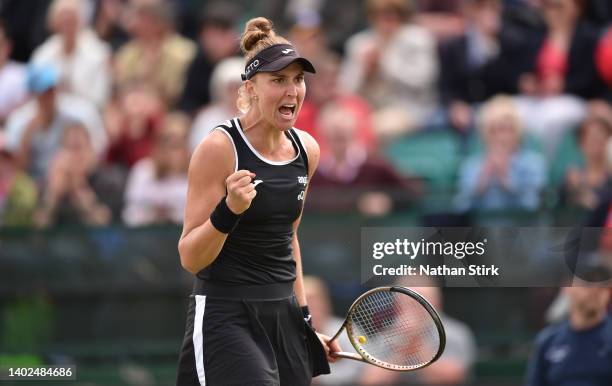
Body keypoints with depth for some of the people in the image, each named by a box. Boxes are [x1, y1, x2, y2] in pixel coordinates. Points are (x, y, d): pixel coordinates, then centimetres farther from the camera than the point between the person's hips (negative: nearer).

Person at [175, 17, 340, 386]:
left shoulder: (307, 150, 7)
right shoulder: (220, 148, -12)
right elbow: (190, 258, -12)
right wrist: (229, 211, -28)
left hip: (284, 315, 7)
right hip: (225, 315, -6)